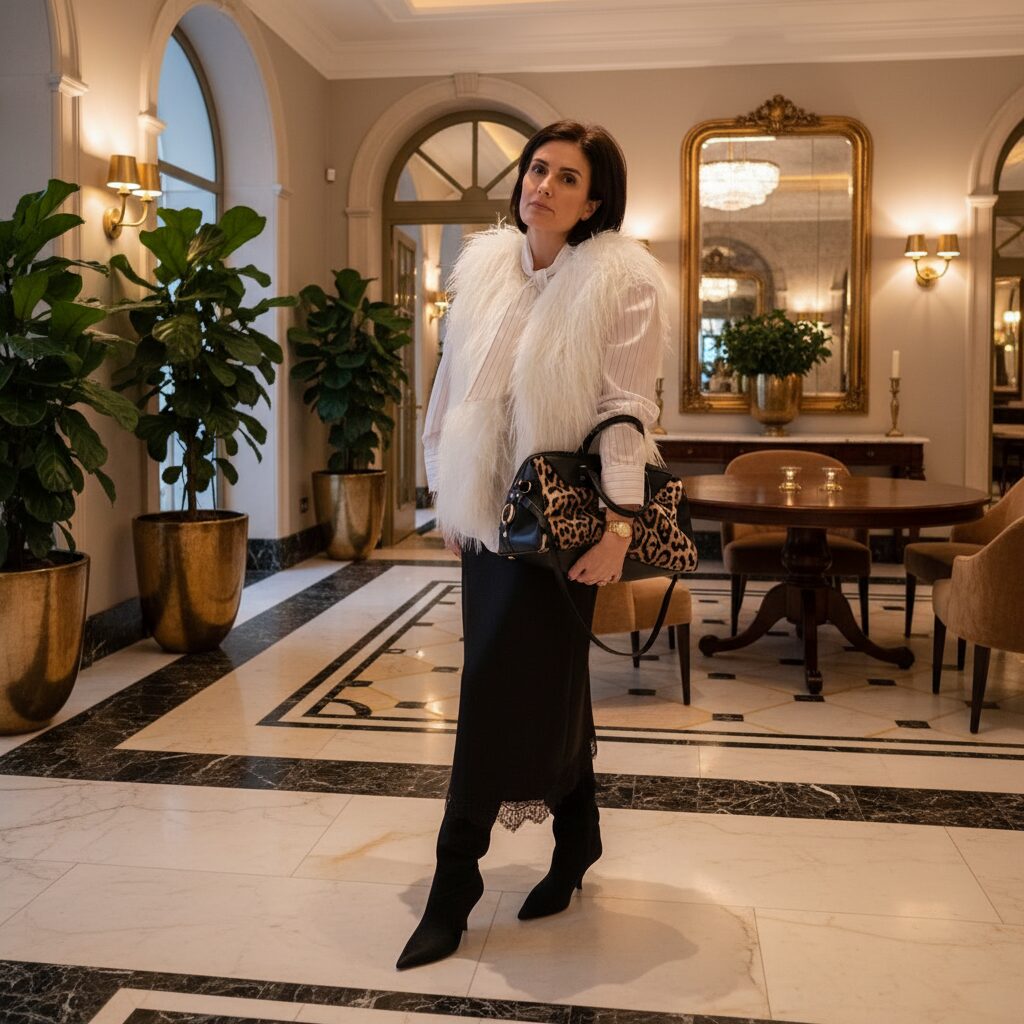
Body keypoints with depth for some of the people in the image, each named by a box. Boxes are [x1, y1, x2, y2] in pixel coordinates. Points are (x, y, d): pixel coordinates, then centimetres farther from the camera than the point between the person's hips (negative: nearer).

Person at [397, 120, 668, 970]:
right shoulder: (484, 268, 6)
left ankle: (454, 885, 12)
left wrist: (617, 525, -21)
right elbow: (457, 390, 11)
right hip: (489, 512, 6)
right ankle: (576, 842, 33)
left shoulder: (622, 279, -10)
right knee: (544, 689, 14)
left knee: (501, 695, -3)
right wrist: (449, 502, 12)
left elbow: (627, 408, -15)